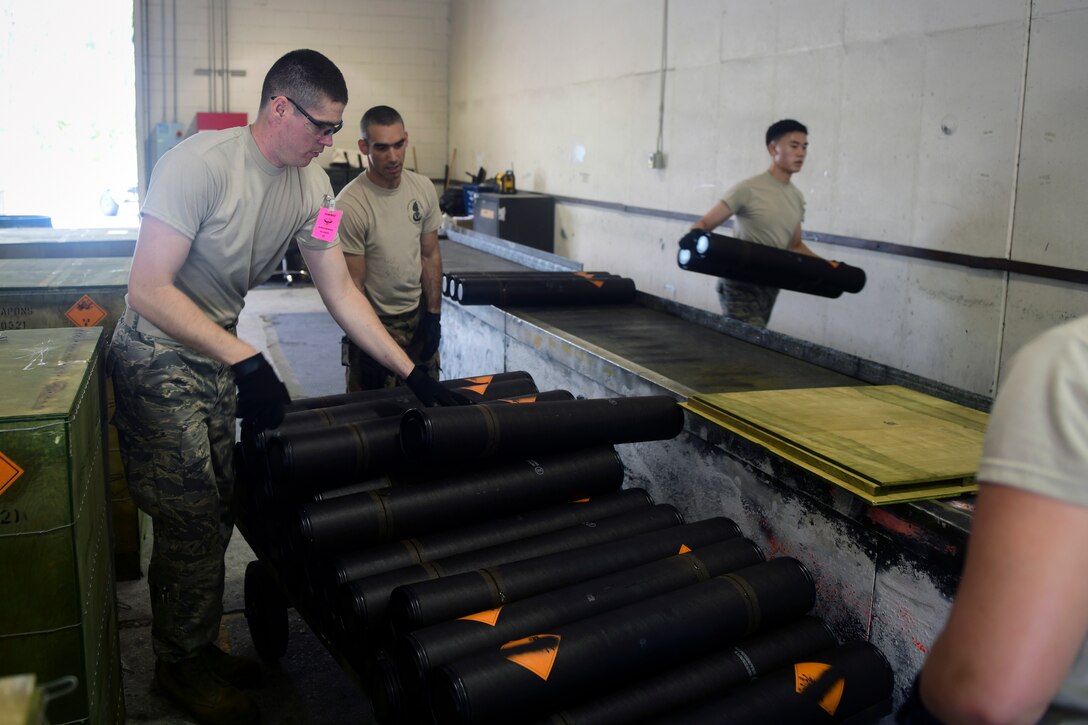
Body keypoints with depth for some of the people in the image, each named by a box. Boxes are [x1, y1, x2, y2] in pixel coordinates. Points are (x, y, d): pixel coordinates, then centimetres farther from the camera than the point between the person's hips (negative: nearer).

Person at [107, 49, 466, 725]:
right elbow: (148, 290, -27)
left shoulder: (311, 185, -3)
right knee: (193, 519, -2)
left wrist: (415, 374, -4)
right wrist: (246, 362, -33)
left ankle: (198, 650, 31)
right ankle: (183, 665, 20)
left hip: (218, 352, 7)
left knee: (218, 510, 13)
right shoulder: (199, 164, -25)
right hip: (159, 357, -7)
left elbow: (342, 291, 1)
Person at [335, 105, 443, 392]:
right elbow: (353, 283, -15)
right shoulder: (350, 205, -19)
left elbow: (430, 255, 6)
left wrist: (433, 315, 3)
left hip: (418, 315, 5)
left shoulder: (423, 188, -2)